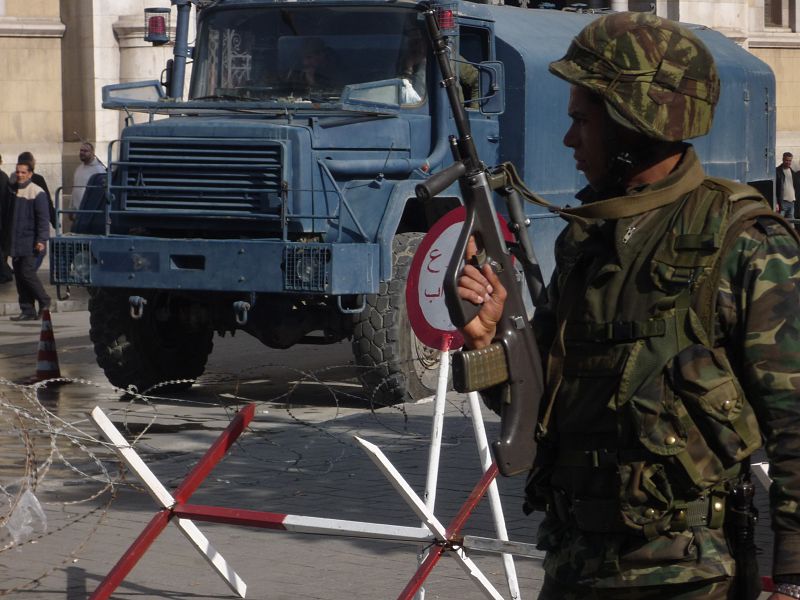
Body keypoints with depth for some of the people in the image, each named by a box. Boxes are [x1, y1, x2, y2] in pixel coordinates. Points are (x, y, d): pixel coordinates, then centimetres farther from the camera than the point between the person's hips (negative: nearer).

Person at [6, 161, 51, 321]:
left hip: (30, 242, -7)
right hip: (16, 244, 7)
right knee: (19, 276, 5)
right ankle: (27, 311, 9)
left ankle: (44, 302, 6)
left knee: (27, 273, -12)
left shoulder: (37, 193, -9)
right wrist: (8, 239, 18)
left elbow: (43, 218, -12)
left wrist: (42, 240, -20)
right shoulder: (14, 191, 13)